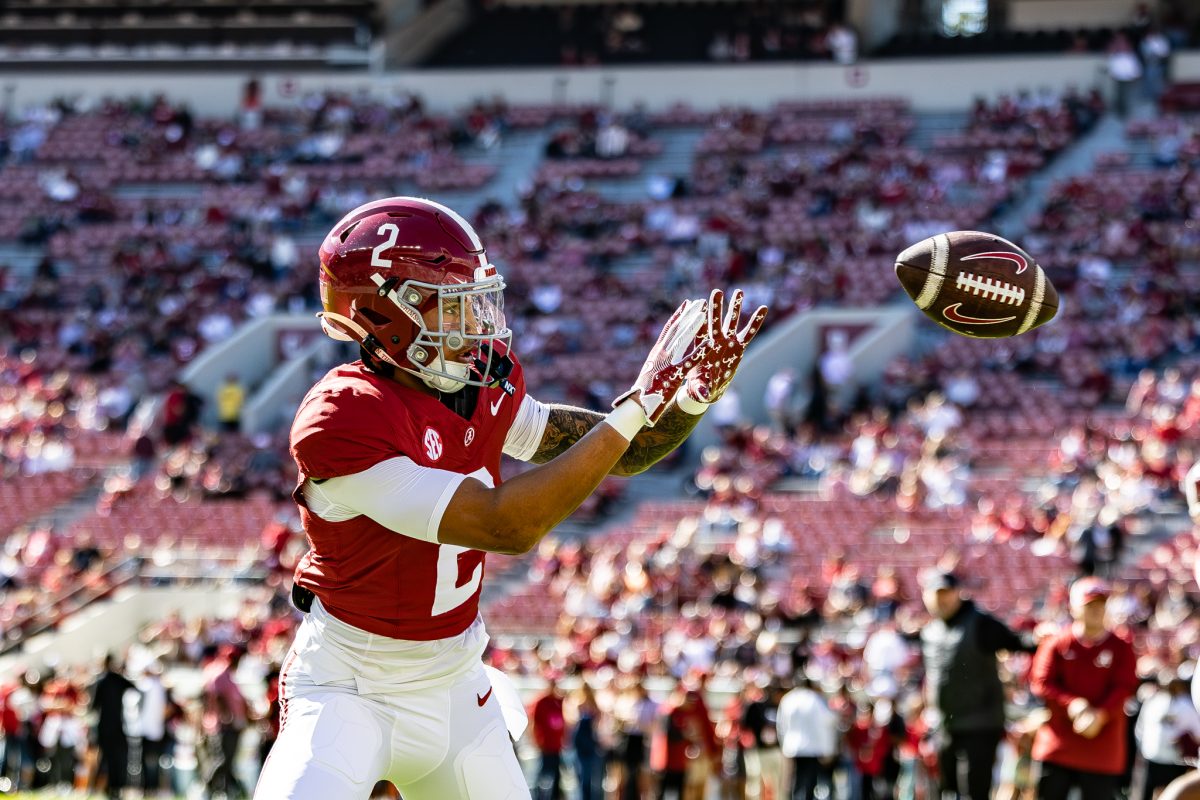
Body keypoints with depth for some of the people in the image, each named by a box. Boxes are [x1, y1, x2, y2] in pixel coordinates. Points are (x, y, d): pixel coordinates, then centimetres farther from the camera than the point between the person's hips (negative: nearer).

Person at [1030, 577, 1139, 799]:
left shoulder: (1121, 648, 2)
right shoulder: (1056, 643, 3)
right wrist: (1071, 704, -19)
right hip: (1057, 746, 1)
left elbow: (1125, 687, -6)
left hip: (1102, 749, -1)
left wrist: (1100, 715, -22)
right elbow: (1040, 683, -3)